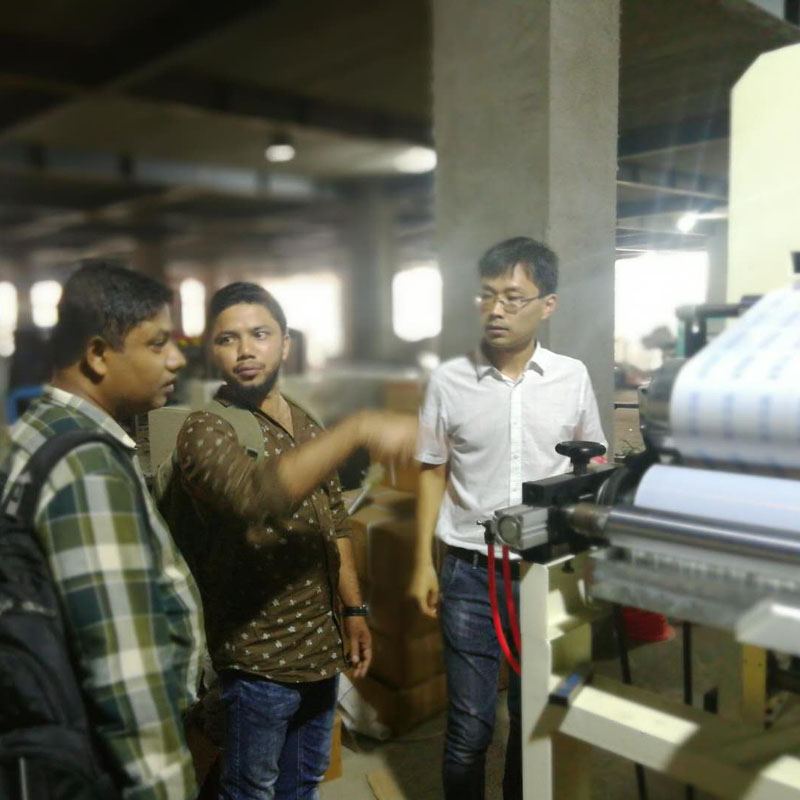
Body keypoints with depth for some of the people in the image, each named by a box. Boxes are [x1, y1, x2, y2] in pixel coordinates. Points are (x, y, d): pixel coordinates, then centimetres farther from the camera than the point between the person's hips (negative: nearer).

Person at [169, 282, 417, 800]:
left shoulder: (305, 424, 6)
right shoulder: (206, 430, -18)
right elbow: (253, 495, -40)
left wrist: (353, 610, 10)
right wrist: (359, 430, -43)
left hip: (321, 645, 7)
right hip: (257, 658, -6)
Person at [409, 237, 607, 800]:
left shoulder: (573, 378, -2)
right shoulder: (450, 380, -5)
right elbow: (433, 474, 3)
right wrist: (423, 563, 1)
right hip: (471, 573, -1)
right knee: (470, 724, 7)